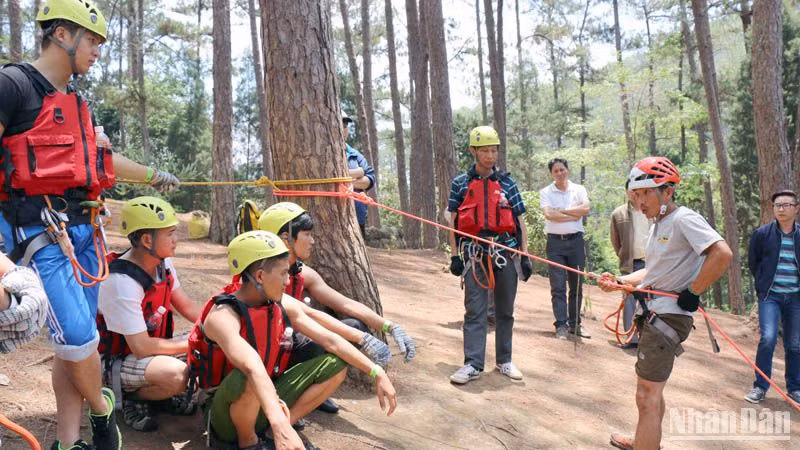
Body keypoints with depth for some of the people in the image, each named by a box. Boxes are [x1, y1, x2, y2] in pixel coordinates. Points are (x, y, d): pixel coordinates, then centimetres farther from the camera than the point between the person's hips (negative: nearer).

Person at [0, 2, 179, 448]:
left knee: (75, 344, 8)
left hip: (84, 229, 8)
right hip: (42, 231, -8)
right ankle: (102, 408, 16)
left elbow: (99, 156, 32)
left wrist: (153, 175, 42)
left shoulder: (78, 103, 18)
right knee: (79, 339, -13)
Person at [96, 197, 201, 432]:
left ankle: (165, 392, 10)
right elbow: (142, 348, -29)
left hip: (151, 345, 8)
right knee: (177, 374, -35)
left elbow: (188, 308, 4)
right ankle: (133, 399, -4)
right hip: (114, 362, -8)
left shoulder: (164, 263, -4)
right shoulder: (121, 282, -29)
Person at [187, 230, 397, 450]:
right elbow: (253, 369, -44)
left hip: (265, 402, 6)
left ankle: (274, 432, 1)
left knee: (336, 364, -3)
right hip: (226, 413, -6)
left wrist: (377, 373, -10)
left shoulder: (283, 305, -5)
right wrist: (281, 425, -57)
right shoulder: (223, 317, -27)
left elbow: (331, 340, -4)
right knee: (246, 380, -39)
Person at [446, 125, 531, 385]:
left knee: (505, 311, 10)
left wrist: (525, 256, 5)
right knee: (474, 310, -2)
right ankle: (473, 364, 3)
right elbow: (453, 221, 6)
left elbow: (518, 222, 9)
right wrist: (454, 255, 0)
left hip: (506, 251, 2)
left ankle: (504, 361, 23)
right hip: (475, 253, -2)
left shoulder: (507, 183, 8)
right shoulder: (460, 184, 5)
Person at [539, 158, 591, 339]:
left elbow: (586, 209, -9)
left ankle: (574, 324, 20)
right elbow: (549, 214, -13)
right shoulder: (545, 192, 3)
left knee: (576, 285, 8)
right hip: (555, 242, -2)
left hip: (576, 241, 2)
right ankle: (561, 325, 1)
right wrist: (573, 215, -9)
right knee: (558, 287, -3)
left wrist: (562, 211, -10)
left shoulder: (579, 189, 8)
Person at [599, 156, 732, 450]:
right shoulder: (660, 224, 14)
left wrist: (692, 294, -21)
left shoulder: (684, 219, -15)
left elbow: (723, 254, -27)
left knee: (647, 396, -8)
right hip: (652, 313, 10)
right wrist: (620, 282, 6)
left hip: (668, 316, -10)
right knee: (651, 390, 25)